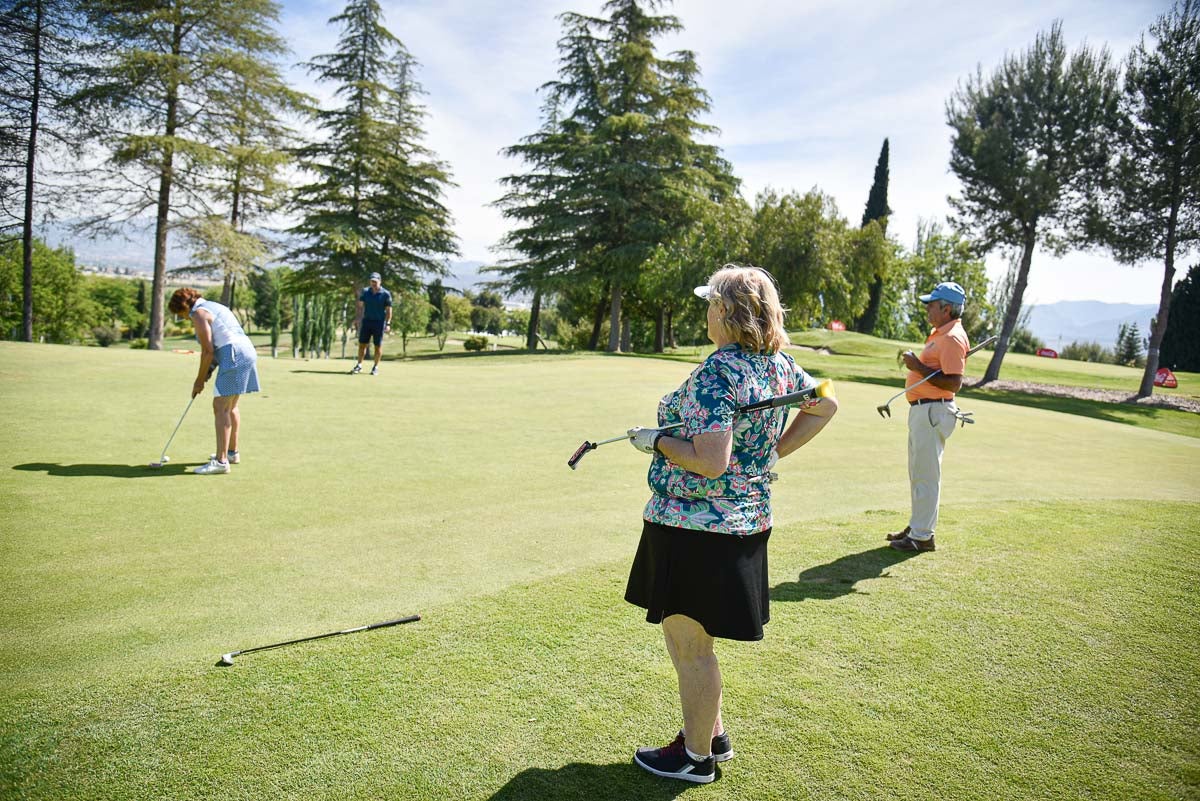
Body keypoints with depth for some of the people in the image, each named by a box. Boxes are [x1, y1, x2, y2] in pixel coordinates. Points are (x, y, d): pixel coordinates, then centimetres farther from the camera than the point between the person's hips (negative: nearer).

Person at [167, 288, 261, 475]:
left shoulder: (198, 313, -6)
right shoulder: (213, 307, 24)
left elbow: (208, 351, -11)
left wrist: (199, 380, -2)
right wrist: (208, 372, 15)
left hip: (234, 358, -10)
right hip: (247, 352, 10)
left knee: (220, 408, -10)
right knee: (230, 406, 20)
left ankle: (221, 461, -13)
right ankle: (232, 452, 31)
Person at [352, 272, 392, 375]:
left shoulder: (386, 294, -7)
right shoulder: (365, 292, 4)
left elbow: (388, 310, -6)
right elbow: (359, 305, 10)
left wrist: (388, 324, -14)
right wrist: (356, 318, 2)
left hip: (379, 322, -3)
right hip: (366, 321, 3)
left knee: (378, 346, 1)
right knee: (362, 344, 3)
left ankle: (375, 367, 11)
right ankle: (359, 366, 12)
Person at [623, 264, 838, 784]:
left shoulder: (715, 375, -23)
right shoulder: (779, 364, 4)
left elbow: (710, 462, -29)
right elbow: (825, 406, 19)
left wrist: (655, 440, -15)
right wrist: (775, 452, 15)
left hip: (696, 526, -9)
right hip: (748, 520, 9)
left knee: (689, 645, 9)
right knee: (692, 637, 25)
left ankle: (696, 757, 26)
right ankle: (712, 735, 41)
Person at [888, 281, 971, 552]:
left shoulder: (952, 338, -17)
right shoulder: (939, 334, 17)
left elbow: (953, 383, -25)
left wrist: (919, 367, -21)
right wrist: (914, 363, 12)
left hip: (933, 411, -11)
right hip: (921, 408, 11)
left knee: (926, 475, -6)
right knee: (918, 472, 19)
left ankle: (923, 536, 1)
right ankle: (916, 527, 30)